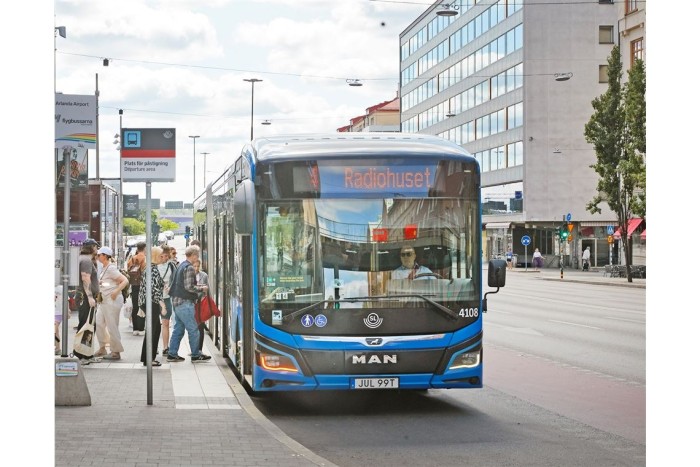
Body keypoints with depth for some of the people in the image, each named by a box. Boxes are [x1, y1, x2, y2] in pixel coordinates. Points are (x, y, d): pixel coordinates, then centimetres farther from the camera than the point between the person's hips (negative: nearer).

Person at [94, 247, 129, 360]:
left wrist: (116, 292, -24)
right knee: (98, 323, 12)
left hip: (112, 301, -10)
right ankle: (102, 348, 23)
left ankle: (116, 352, 3)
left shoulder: (111, 269, -16)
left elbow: (125, 281, -21)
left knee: (112, 326, -4)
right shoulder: (104, 268, 12)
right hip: (104, 300, 10)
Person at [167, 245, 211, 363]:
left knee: (178, 329, 13)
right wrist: (202, 289, -6)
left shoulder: (181, 266, 14)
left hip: (177, 301, 10)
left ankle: (172, 354, 14)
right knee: (193, 330, -2)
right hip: (185, 302, -10)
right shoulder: (189, 268, -15)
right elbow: (189, 287, -20)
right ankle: (196, 355, 3)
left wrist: (198, 287, 18)